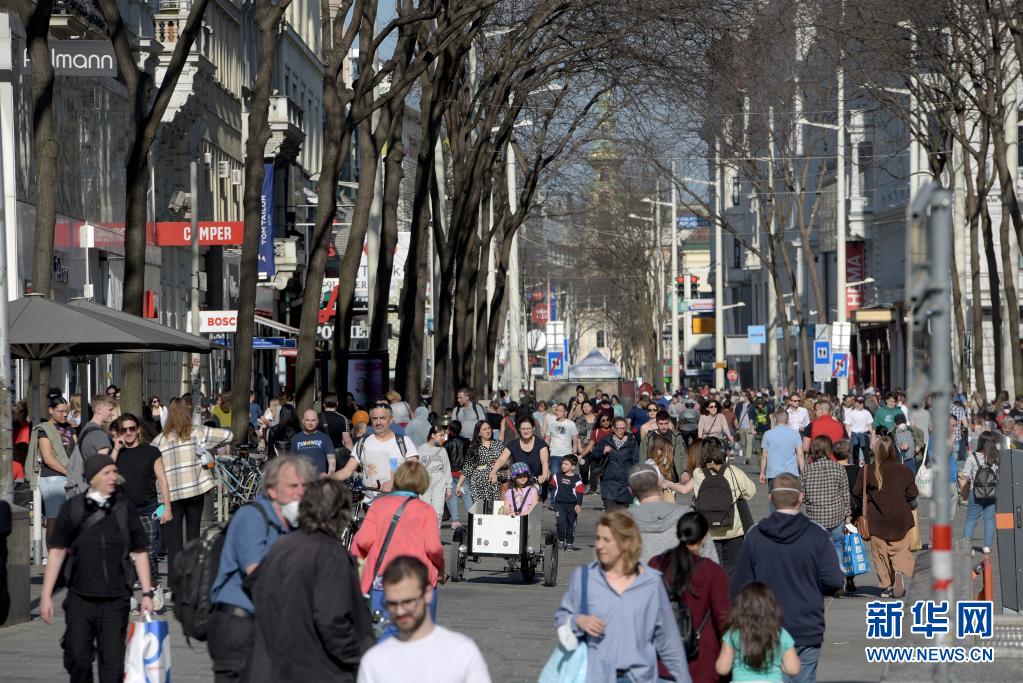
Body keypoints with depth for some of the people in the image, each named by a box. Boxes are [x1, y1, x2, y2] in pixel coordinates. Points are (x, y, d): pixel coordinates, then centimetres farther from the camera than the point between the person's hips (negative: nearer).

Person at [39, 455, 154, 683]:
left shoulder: (124, 507, 2)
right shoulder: (73, 508, 1)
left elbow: (139, 552, 8)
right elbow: (57, 552, 5)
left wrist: (147, 593, 3)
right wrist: (46, 595, 2)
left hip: (115, 599, 0)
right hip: (80, 598, 0)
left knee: (113, 660, -1)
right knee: (77, 658, -1)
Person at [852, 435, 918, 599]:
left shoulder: (868, 471, -9)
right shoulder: (904, 470, -7)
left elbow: (857, 492, -2)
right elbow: (912, 493, -4)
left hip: (877, 519, 0)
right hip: (901, 519, 0)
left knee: (881, 553, 10)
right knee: (900, 551, 8)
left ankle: (886, 586, 10)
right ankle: (901, 572, -21)